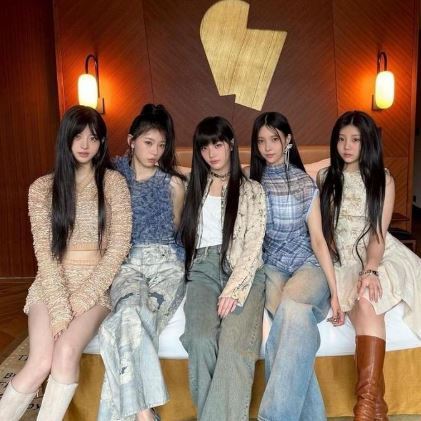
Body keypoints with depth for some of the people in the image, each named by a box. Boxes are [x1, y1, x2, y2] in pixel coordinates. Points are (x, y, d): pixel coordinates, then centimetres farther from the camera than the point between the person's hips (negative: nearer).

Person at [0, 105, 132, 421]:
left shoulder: (113, 182, 0)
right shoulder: (42, 188, 4)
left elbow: (119, 245, -6)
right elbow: (44, 253, -3)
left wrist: (82, 297, -11)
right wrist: (60, 308, -15)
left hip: (96, 285, -1)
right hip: (52, 285, 1)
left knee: (66, 352, -25)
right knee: (41, 362, -20)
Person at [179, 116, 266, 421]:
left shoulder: (252, 190, 12)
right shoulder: (195, 188, 22)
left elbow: (253, 246, 0)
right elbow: (186, 235, 25)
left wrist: (233, 289, -13)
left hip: (243, 271, -2)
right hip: (203, 269, 2)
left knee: (234, 344, -30)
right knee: (201, 341, -28)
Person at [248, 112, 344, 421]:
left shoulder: (306, 183, 5)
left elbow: (318, 239, 2)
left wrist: (334, 291, -5)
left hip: (307, 265, 0)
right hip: (270, 266, 1)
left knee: (293, 307, -35)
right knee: (297, 320, -32)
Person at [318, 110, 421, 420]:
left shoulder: (383, 179, 4)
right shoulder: (326, 178, 9)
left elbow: (379, 233, -5)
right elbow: (323, 229, 10)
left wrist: (370, 271, -21)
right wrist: (334, 266, -4)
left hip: (379, 257, -1)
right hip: (343, 261, 2)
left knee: (366, 301, -33)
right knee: (362, 306, -29)